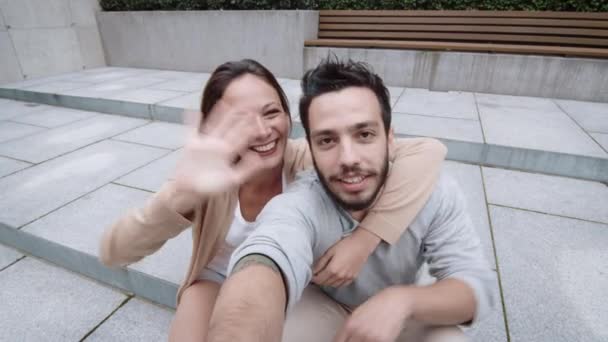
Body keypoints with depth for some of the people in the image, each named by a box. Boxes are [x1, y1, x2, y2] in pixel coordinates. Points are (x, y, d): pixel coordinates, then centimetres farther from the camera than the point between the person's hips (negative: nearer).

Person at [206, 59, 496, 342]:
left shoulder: (434, 192, -23)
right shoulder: (297, 206, -34)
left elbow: (477, 286, -20)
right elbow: (263, 265, -55)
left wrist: (403, 299, -40)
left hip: (403, 315, 2)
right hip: (325, 309, -1)